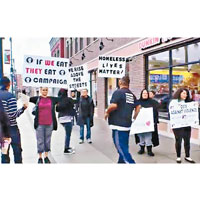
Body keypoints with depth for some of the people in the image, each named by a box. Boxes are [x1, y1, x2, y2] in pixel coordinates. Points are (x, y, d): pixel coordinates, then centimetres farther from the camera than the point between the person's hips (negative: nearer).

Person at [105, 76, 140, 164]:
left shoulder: (118, 92, -12)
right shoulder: (132, 94, 12)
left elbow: (113, 105, -24)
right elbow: (138, 107, 15)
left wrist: (107, 112, -7)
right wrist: (134, 117, 25)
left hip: (118, 124, -8)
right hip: (127, 124, 8)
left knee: (121, 148, -4)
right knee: (123, 147, 18)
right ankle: (121, 161, 28)